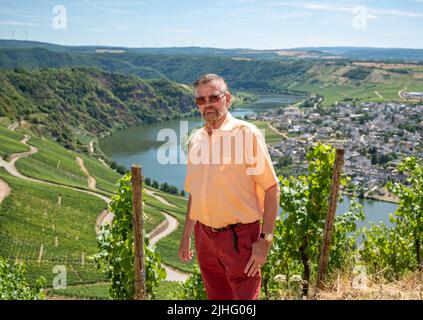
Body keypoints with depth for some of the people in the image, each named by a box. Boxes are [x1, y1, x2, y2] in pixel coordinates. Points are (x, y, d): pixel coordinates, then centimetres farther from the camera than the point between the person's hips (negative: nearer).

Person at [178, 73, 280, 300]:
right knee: (217, 297, 17)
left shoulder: (246, 133, -11)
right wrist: (186, 236, 16)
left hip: (239, 236, -5)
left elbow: (271, 188, -12)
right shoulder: (195, 140, 8)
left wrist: (265, 239, -16)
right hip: (204, 236, 6)